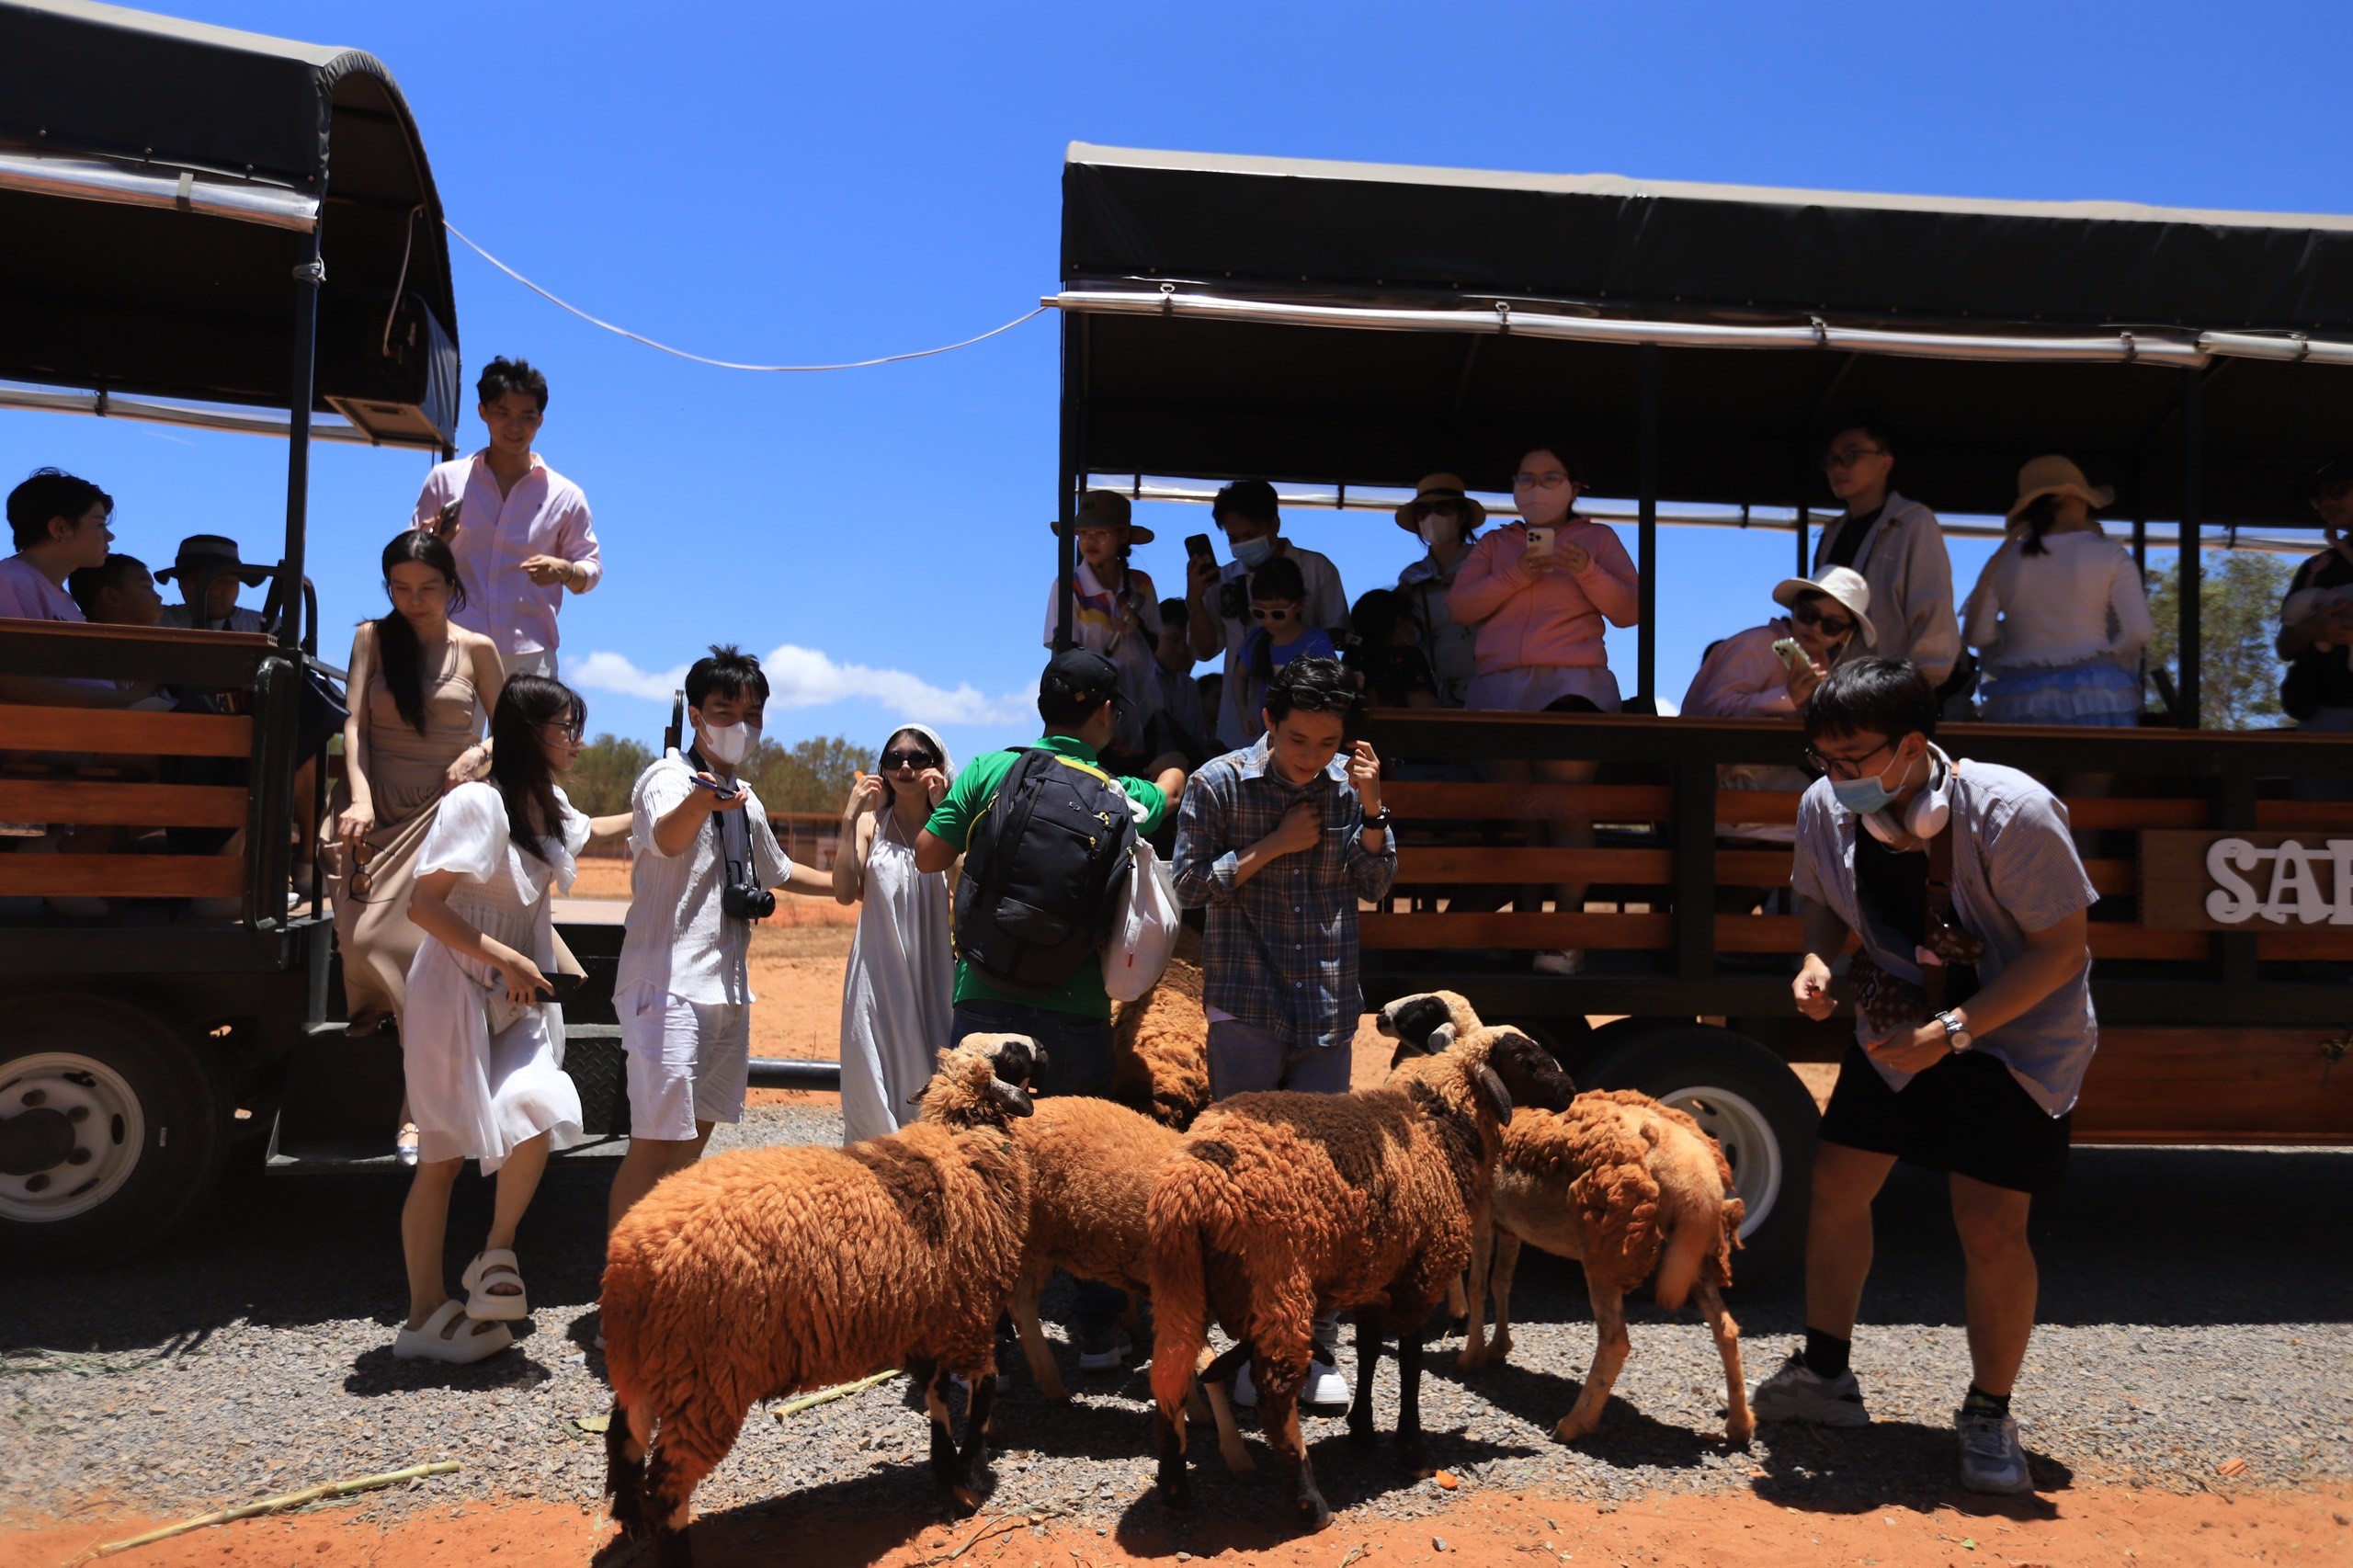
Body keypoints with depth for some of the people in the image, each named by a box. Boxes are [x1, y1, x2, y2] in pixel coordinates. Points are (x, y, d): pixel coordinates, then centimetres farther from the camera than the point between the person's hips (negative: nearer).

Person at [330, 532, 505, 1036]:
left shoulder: (476, 649, 6)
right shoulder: (372, 638, 7)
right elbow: (355, 725, -1)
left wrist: (478, 754, -12)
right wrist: (359, 798, -15)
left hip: (443, 804, -1)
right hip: (377, 801, 1)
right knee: (364, 931, -14)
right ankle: (375, 1009, 14)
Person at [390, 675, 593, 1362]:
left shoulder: (551, 808, 8)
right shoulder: (477, 804, -16)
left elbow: (586, 835, 34)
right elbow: (423, 904, -20)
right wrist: (505, 959, -21)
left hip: (520, 1002, 7)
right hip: (455, 996, -7)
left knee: (542, 1111, -15)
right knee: (442, 1156, -3)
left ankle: (497, 1252, 4)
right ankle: (425, 1314, 11)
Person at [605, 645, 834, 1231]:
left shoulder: (746, 801, 16)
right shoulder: (669, 777, -9)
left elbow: (776, 871, 35)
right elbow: (666, 838, -33)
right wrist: (700, 802, -54)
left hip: (727, 987, 8)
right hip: (670, 983, -8)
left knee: (695, 1137, 13)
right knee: (658, 1142, -11)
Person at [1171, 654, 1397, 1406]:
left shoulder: (1347, 783, 4)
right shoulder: (1218, 784, -4)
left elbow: (1376, 885, 6)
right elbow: (1189, 883, -4)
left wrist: (1370, 809, -9)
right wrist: (1274, 846, -11)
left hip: (1329, 1011, 3)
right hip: (1246, 1006, -2)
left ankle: (1316, 1348, 14)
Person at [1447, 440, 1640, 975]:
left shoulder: (1598, 539, 17)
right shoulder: (1495, 544, 22)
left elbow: (1629, 610, 8)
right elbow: (1460, 605, 8)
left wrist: (1587, 571, -8)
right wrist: (1515, 576, -6)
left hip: (1571, 682, -3)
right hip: (1499, 684, 3)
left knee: (1567, 805, -16)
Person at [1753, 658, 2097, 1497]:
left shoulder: (2012, 815, -29)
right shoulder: (1825, 808, -14)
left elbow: (2061, 947, -22)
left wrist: (1952, 1032, -27)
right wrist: (1816, 960, -17)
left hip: (2017, 1030, -5)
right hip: (1899, 1027, 5)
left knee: (1990, 1225, -11)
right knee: (1836, 1182, 6)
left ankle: (1989, 1416, 14)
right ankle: (1824, 1373, 26)